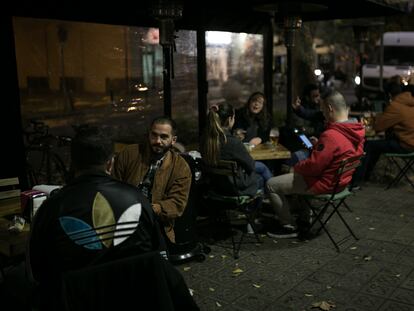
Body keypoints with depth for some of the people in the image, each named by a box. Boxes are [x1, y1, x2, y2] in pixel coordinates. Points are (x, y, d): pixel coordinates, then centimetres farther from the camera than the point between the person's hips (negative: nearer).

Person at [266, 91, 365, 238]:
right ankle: (303, 219, 33)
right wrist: (318, 145, 9)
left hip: (324, 184, -9)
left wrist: (296, 167, -6)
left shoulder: (331, 136, -31)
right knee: (295, 176, 33)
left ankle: (288, 227, 12)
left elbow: (313, 166, -25)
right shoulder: (356, 132, -2)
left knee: (271, 185, 0)